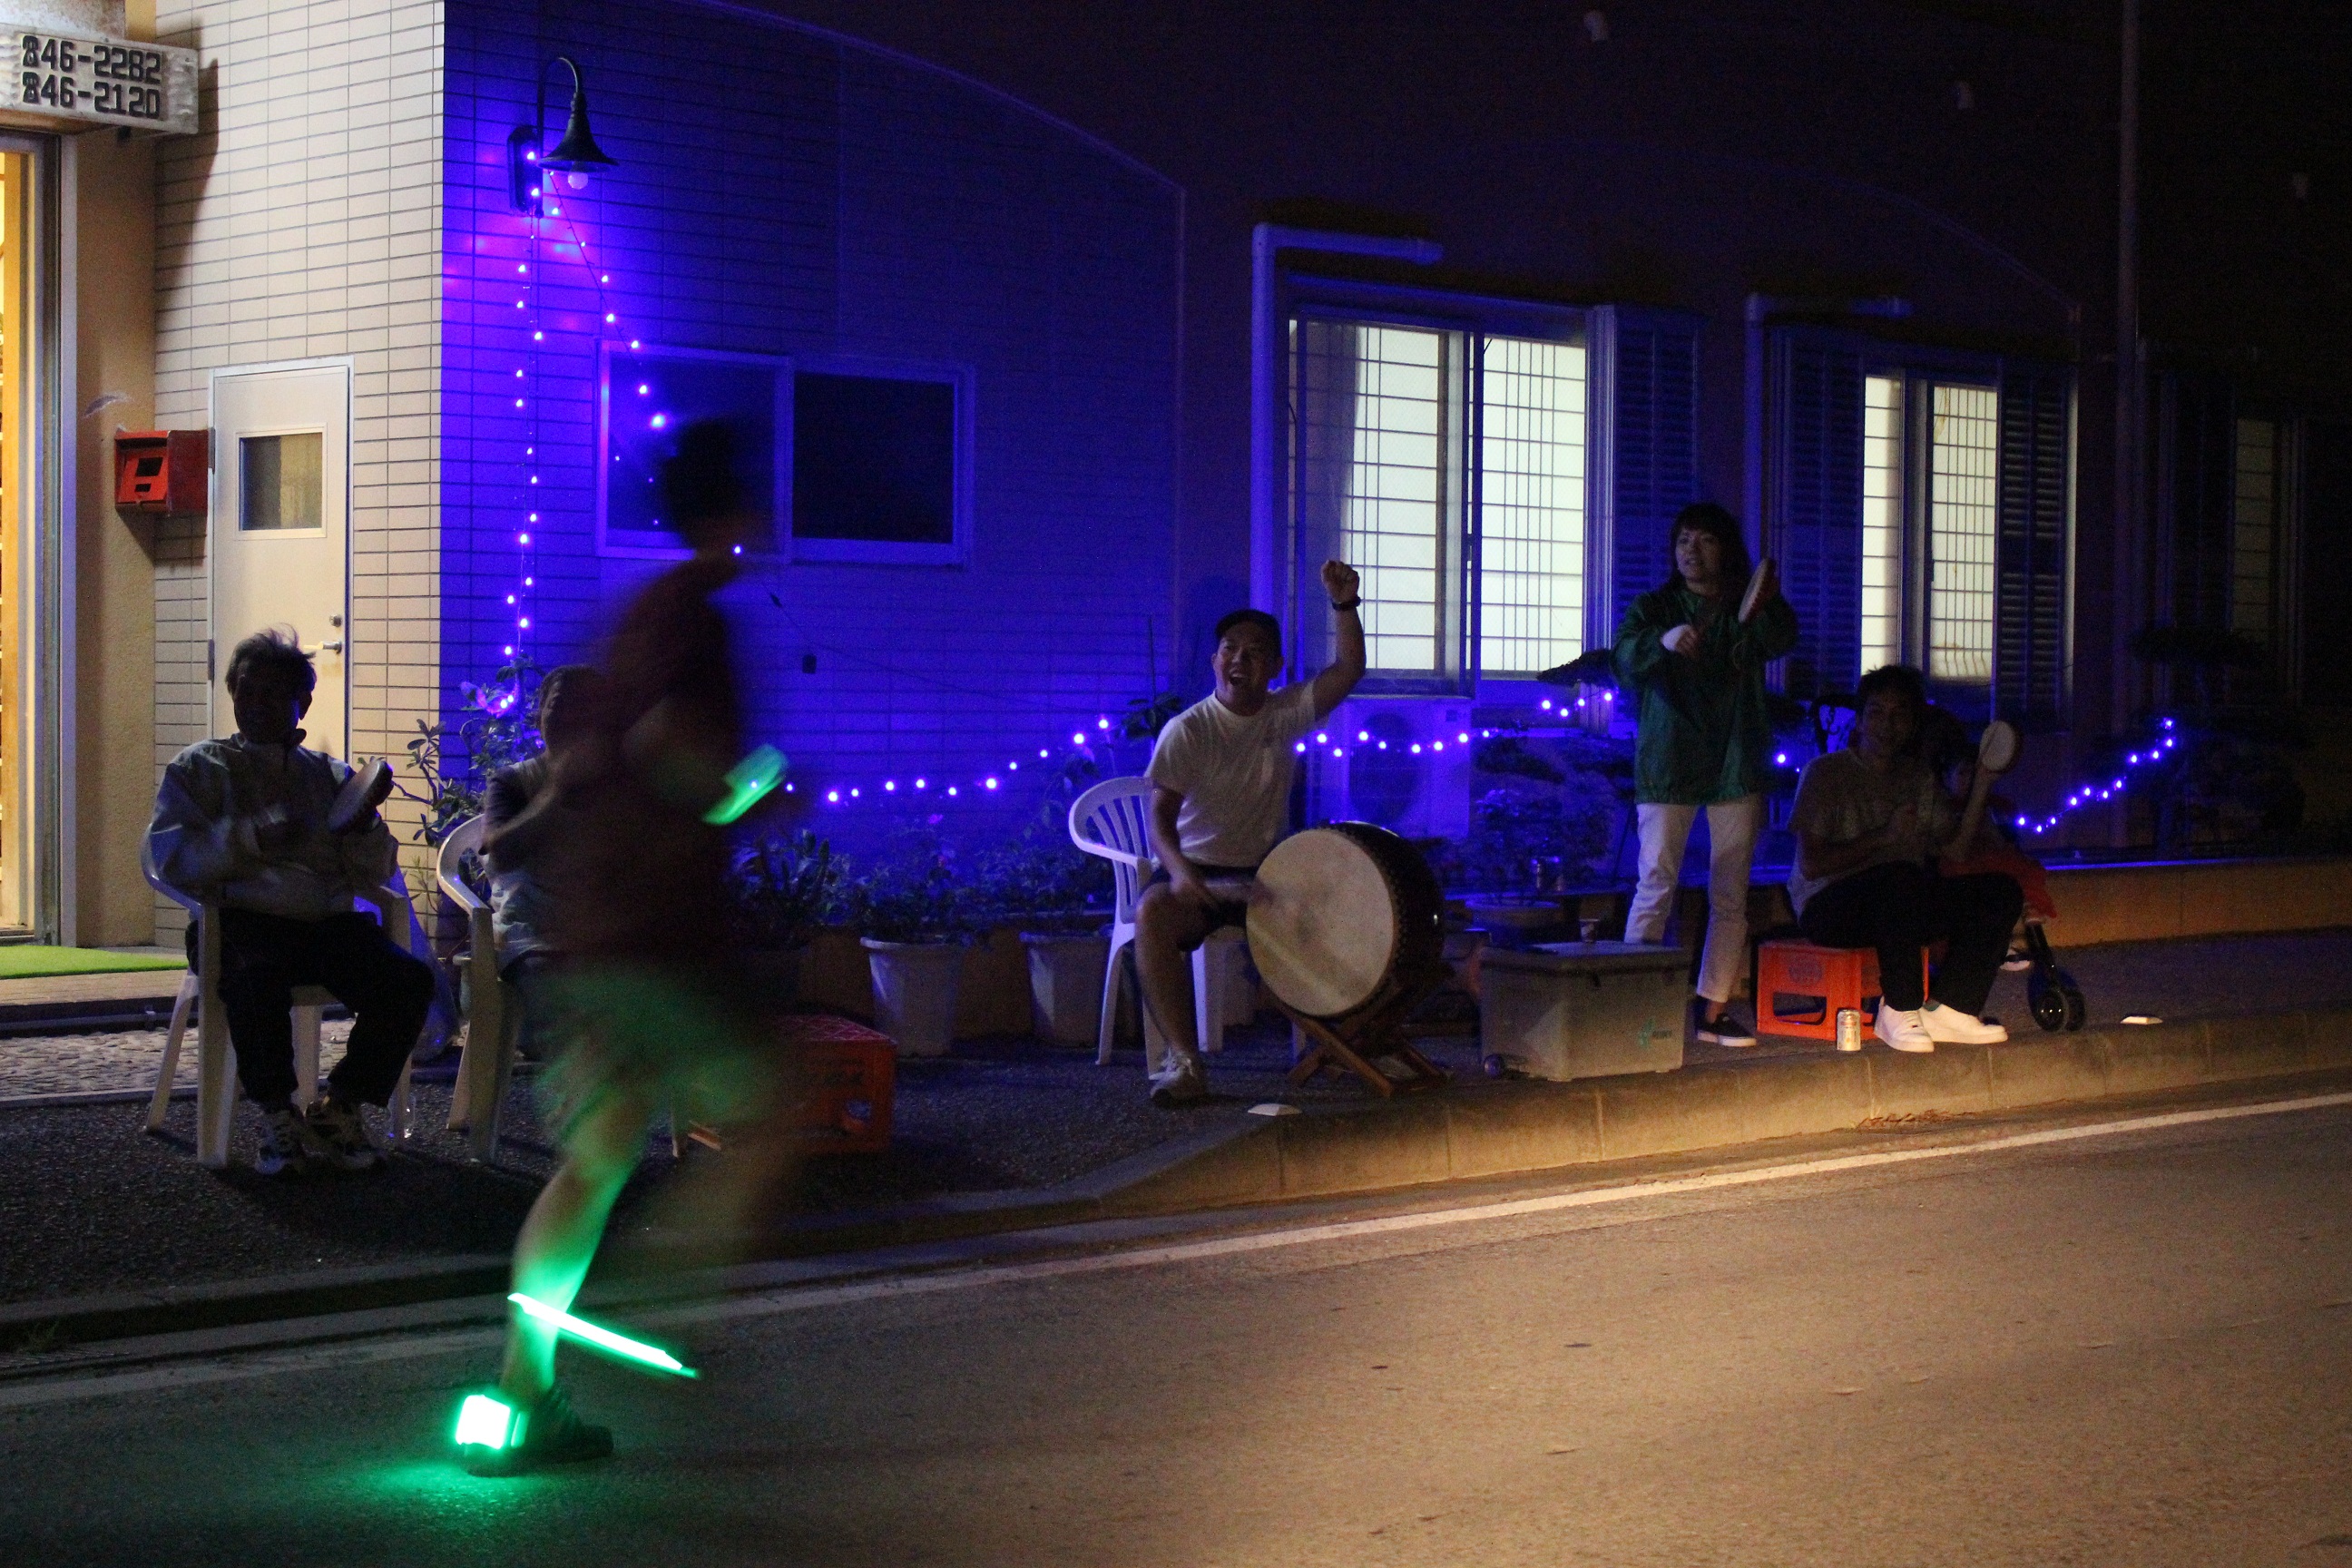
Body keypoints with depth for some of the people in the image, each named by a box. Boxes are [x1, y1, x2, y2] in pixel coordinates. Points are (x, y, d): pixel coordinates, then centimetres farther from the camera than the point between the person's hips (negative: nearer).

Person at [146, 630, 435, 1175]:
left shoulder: (331, 774, 22)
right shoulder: (200, 768, 15)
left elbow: (373, 879, 18)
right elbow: (171, 856, -1)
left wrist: (365, 822, -2)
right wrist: (252, 838, -13)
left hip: (329, 924, 3)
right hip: (242, 921, -3)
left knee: (411, 980, -24)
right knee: (259, 980, -39)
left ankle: (338, 1104, -6)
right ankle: (277, 1114, -18)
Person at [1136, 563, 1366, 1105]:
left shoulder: (1286, 714, 4)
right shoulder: (1187, 731, -8)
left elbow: (1349, 671, -8)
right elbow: (1160, 819, -15)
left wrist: (1345, 606, -23)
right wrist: (1179, 871, -35)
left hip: (1265, 875, 4)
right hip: (1196, 872, -4)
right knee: (1153, 914, -36)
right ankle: (1185, 1064, -37)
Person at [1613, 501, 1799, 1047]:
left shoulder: (1754, 610, 8)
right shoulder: (1653, 608, 5)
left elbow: (1781, 641, -15)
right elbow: (1627, 663, -14)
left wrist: (1757, 615, -39)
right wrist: (1662, 642, -36)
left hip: (1736, 766, 2)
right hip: (1667, 764, -2)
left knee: (1730, 894, 4)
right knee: (1656, 885, -7)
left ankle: (1713, 1007, 10)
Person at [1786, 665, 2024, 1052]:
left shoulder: (1918, 777, 16)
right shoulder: (1824, 773, -3)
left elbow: (1952, 846, 5)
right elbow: (1811, 864, -12)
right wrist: (1885, 836, -15)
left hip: (1900, 909, 7)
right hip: (1827, 907, -7)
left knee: (2001, 891, -10)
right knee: (1902, 877, -38)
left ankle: (1947, 1009, -20)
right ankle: (1899, 1013, -27)